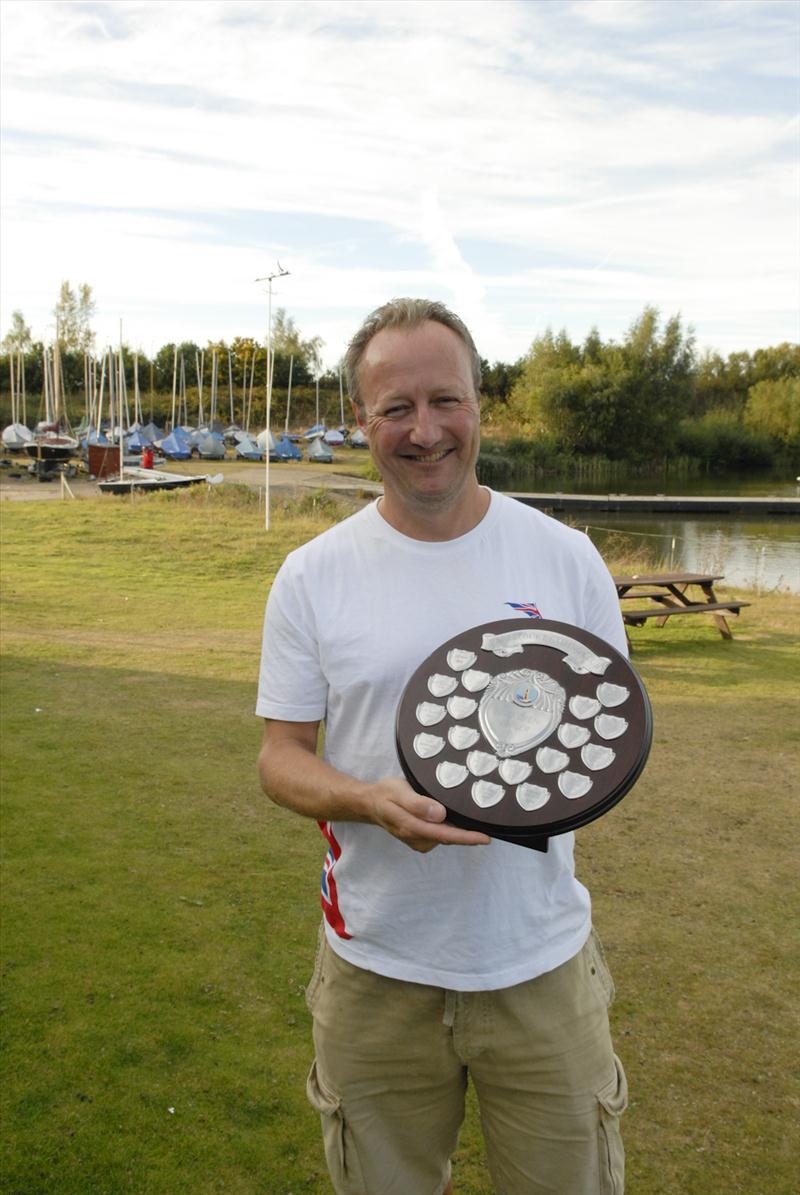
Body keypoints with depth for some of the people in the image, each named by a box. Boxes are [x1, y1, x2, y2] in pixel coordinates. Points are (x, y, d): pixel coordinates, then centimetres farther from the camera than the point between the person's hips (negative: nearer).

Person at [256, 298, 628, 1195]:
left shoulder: (566, 557, -3)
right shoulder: (312, 575, -4)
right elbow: (279, 756, -1)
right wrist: (370, 801, -22)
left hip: (541, 961, 1)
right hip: (375, 967, 0)